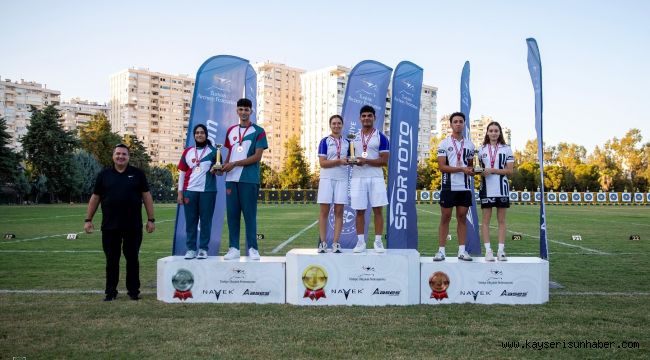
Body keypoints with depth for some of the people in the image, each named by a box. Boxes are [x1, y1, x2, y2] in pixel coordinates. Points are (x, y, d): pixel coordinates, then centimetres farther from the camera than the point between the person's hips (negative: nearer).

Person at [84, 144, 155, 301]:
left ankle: (134, 291, 17)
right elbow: (95, 198, 9)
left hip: (133, 226, -1)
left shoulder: (137, 174, 3)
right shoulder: (104, 175, 6)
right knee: (111, 260, 8)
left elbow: (146, 196, 3)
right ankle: (110, 292, 19)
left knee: (132, 259, 7)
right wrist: (88, 220, 5)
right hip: (110, 226, 1)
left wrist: (151, 219, -2)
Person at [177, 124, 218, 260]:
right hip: (190, 191, 2)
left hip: (208, 190, -2)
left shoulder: (213, 151, 5)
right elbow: (182, 172, 10)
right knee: (190, 221, 4)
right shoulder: (187, 152, 11)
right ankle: (191, 249, 11)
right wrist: (180, 192, 5)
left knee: (206, 220, 1)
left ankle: (203, 249, 7)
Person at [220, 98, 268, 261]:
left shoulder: (258, 131, -1)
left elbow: (257, 157, -8)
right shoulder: (231, 131, 16)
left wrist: (234, 164, -12)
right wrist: (223, 166, -1)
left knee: (249, 214, -2)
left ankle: (252, 248, 5)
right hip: (231, 179, 5)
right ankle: (234, 248, 10)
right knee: (232, 214, 4)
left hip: (249, 179, -5)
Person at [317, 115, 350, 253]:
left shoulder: (346, 142, 14)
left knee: (339, 211, 0)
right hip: (327, 179, -3)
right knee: (324, 211, -2)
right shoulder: (325, 141, 2)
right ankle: (323, 242, 5)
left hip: (342, 179, 3)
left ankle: (336, 243, 3)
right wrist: (339, 161, -14)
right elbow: (322, 163, -6)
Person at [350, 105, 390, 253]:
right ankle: (360, 242, 11)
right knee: (360, 211, 4)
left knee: (377, 210, -1)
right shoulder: (354, 137, 12)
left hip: (376, 178, -2)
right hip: (358, 178, 3)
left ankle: (378, 242, 7)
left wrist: (366, 161, -18)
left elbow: (384, 161, -6)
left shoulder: (381, 137, 0)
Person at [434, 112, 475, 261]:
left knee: (462, 218, 6)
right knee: (445, 217, 1)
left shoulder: (469, 145, 12)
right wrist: (462, 169, -16)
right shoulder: (444, 144, 0)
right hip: (449, 186, -3)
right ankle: (441, 250, 5)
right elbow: (442, 166, -9)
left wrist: (471, 170, -3)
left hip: (464, 187, 4)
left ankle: (462, 250, 11)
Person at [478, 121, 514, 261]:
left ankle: (501, 250, 6)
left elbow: (509, 170, -3)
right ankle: (488, 250, 3)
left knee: (501, 220, 3)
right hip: (486, 189, 1)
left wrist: (492, 170, -13)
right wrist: (479, 172, -3)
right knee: (486, 220, -1)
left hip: (501, 188, -1)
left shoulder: (506, 149, 4)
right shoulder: (482, 149, 10)